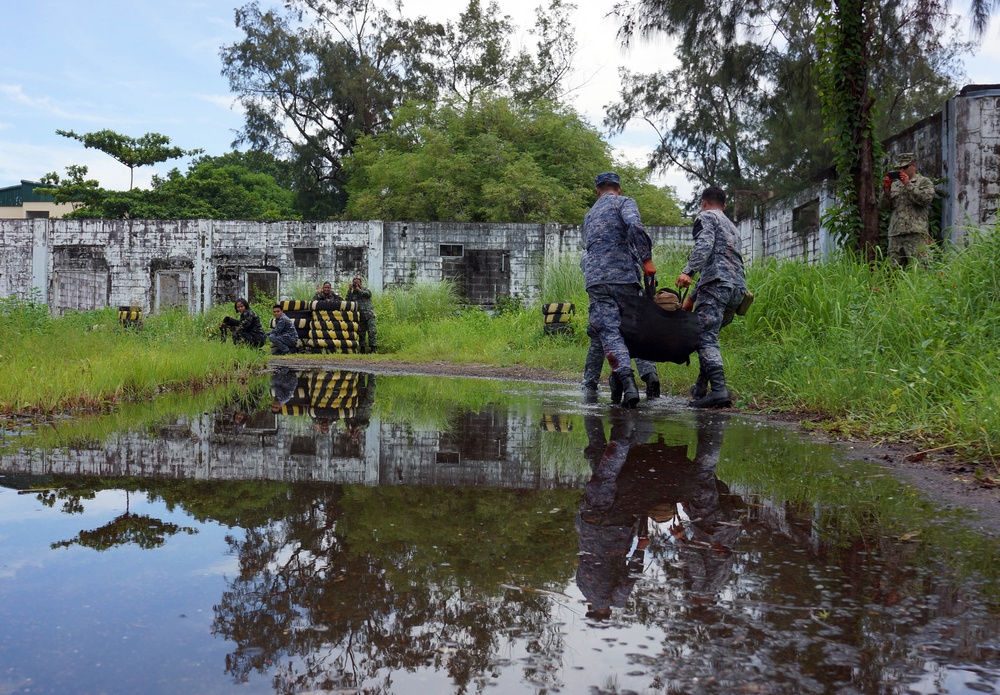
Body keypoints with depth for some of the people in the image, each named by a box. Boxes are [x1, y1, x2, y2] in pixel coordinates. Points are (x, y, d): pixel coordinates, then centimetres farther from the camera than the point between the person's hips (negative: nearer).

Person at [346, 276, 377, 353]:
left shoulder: (365, 289, 9)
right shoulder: (352, 293, 15)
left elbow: (369, 294, -11)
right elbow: (348, 300, 0)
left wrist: (359, 290, -9)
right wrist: (350, 290, -4)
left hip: (369, 314, -4)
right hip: (360, 315, 4)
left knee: (372, 330, -13)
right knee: (361, 332, 6)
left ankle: (373, 348, -17)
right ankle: (362, 349, 13)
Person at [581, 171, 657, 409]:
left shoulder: (589, 215, 28)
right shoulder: (624, 202, 9)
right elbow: (634, 226, -13)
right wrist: (646, 259, -10)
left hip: (595, 281, 3)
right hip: (623, 278, -3)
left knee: (608, 332, -8)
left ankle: (625, 379, -26)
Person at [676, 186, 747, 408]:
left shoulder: (706, 216, 9)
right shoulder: (731, 227, 35)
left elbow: (704, 245, -13)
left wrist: (688, 271, -26)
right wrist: (692, 296, 39)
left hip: (717, 285, -9)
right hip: (738, 289, 9)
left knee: (706, 338, -16)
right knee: (708, 335, 21)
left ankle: (719, 389, -32)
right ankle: (701, 388, 20)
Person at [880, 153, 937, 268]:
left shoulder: (924, 182, 10)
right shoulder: (895, 184, 24)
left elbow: (925, 199, -9)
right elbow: (883, 205, 16)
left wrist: (908, 184, -9)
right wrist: (886, 189, 0)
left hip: (916, 233, -5)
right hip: (895, 233, 5)